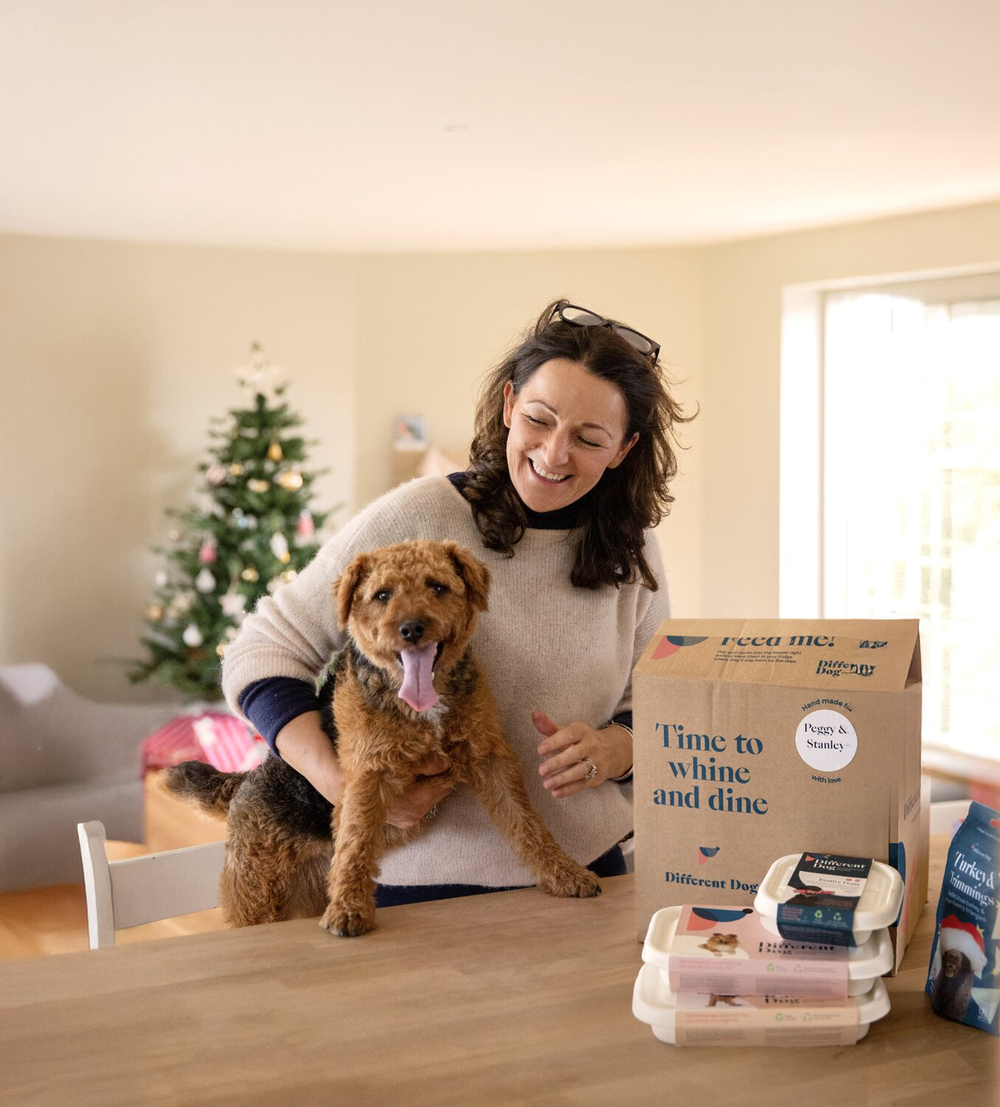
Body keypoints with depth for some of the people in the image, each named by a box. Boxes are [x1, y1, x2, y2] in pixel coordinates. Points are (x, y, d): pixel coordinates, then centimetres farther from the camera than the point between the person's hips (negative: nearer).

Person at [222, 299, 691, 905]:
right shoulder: (415, 519, -13)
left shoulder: (631, 554, 1)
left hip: (584, 874, 4)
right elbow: (262, 652, -10)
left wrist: (610, 750, -14)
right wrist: (342, 781, -23)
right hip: (423, 884, -3)